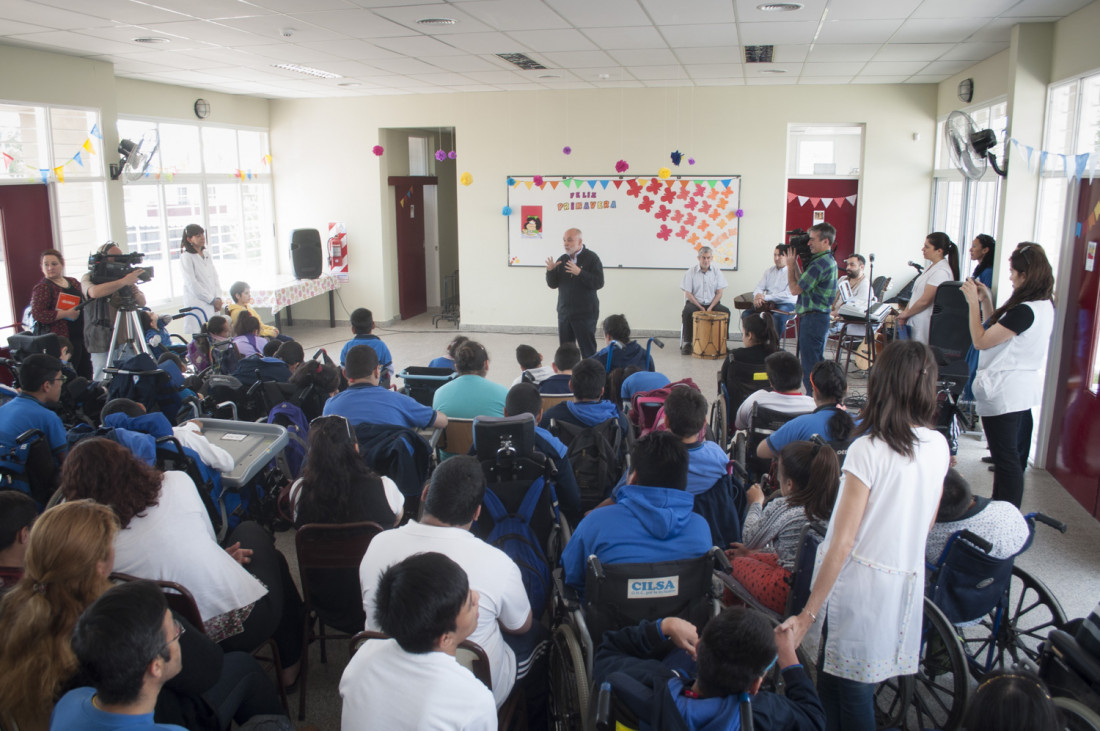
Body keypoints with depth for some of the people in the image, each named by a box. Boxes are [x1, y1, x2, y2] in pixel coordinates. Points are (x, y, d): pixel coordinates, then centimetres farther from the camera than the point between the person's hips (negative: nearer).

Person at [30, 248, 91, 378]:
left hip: (81, 337, 7)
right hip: (62, 341, -7)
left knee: (86, 374, 12)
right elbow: (38, 314, -18)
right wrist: (66, 314, -21)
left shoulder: (73, 283, 14)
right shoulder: (42, 288, -7)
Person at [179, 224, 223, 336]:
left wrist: (218, 298, 1)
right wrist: (212, 300, -9)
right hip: (197, 303, -6)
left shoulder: (207, 254, 15)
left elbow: (215, 277, 15)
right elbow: (192, 284, -10)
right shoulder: (186, 257, -5)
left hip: (213, 303, 6)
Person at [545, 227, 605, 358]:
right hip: (564, 312, 5)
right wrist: (550, 271, -10)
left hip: (585, 313, -5)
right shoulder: (562, 259, 10)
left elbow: (599, 283, -16)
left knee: (588, 350, -1)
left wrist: (579, 273, -26)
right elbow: (553, 284, 9)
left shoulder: (591, 258, -6)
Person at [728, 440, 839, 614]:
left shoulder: (782, 508, -18)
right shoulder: (835, 505, 1)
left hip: (790, 594, -7)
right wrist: (756, 551, 26)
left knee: (737, 562, 18)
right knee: (754, 557, 26)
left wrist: (756, 503, 16)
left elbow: (749, 540, 0)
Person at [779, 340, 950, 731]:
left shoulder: (867, 450, -18)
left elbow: (842, 542, -19)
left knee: (848, 690, 7)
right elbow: (925, 525, 13)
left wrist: (808, 614, -15)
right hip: (909, 581, 7)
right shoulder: (938, 446, 1)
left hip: (862, 579, -6)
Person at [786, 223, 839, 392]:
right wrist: (795, 264, 10)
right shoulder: (829, 261, 13)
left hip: (813, 318, -11)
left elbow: (795, 288, -16)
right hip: (821, 317, 11)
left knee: (810, 365, -5)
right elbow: (803, 283, 17)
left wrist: (790, 264, -4)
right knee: (817, 361, 18)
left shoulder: (820, 264, -20)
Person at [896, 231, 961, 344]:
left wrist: (906, 313, -9)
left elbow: (924, 301, -21)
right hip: (915, 321, 9)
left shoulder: (941, 272, -18)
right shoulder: (932, 267, 15)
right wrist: (905, 312, 4)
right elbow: (916, 294, 16)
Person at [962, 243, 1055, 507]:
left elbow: (981, 341, -18)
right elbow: (1000, 332, 12)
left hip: (1004, 392, -10)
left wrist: (973, 303, -11)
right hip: (1025, 388, 10)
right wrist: (986, 301, 9)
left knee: (1005, 458, -3)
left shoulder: (1024, 311, -24)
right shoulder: (1045, 306, 7)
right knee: (1014, 456, 17)